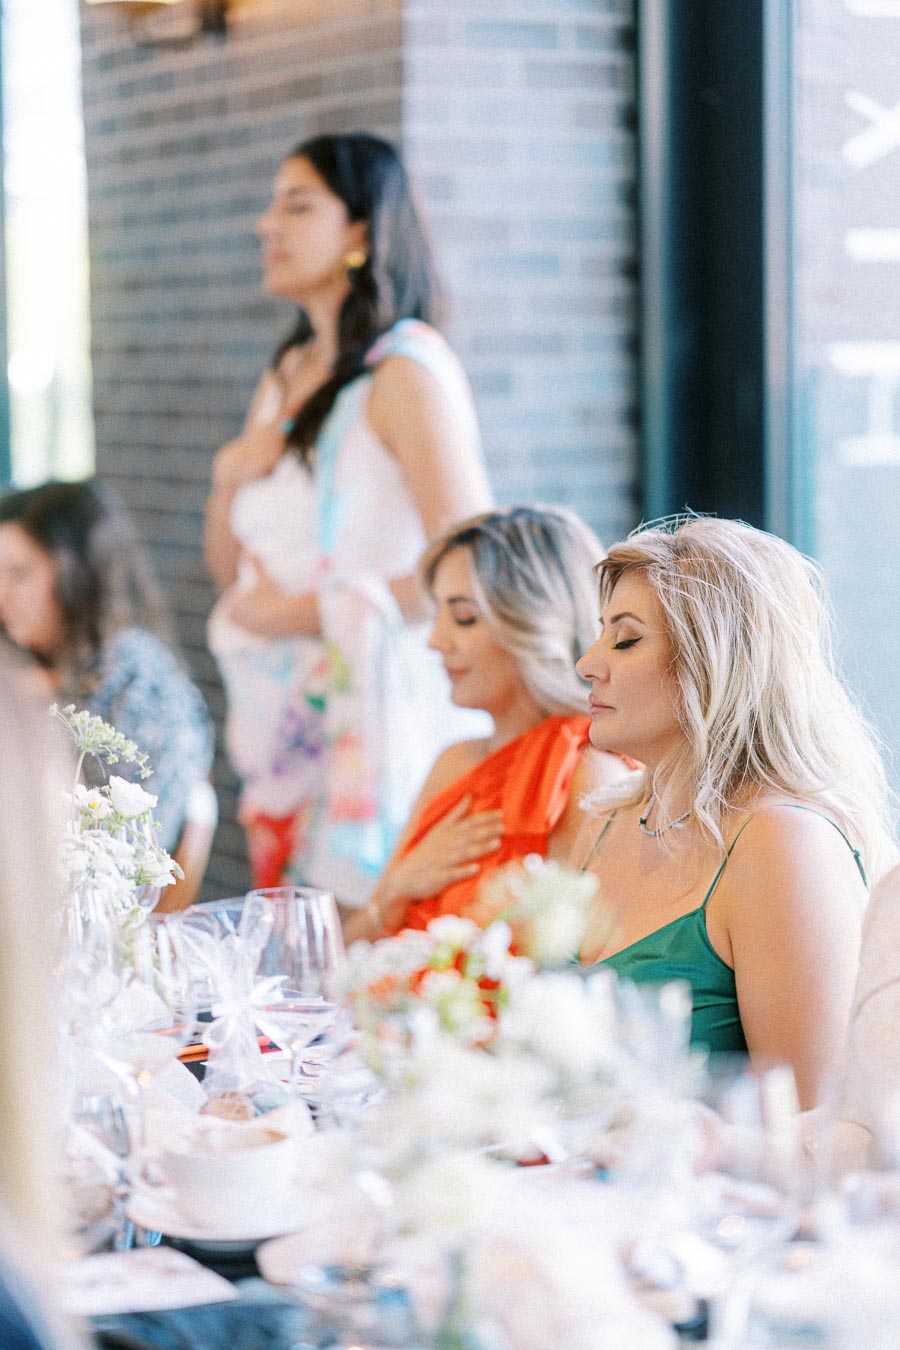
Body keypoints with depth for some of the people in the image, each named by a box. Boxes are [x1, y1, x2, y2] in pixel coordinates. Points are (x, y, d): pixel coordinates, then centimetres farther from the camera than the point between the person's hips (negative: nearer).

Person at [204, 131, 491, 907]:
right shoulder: (288, 373, 15)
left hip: (366, 703, -7)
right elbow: (231, 571, 20)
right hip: (280, 713, 8)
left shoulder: (408, 369, -10)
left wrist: (305, 611, -13)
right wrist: (230, 473, 1)